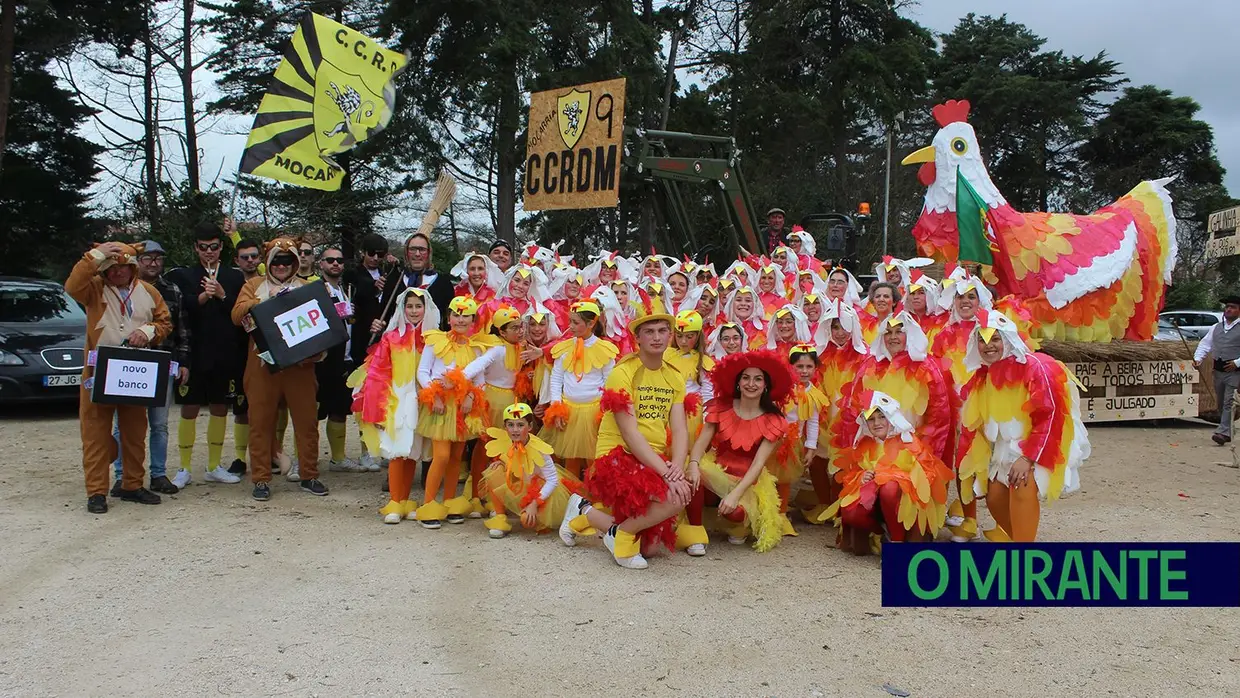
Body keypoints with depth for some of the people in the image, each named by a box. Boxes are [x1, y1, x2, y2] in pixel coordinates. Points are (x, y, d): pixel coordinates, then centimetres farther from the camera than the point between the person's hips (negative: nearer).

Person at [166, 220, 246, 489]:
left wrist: (222, 295, -16)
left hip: (225, 356, 2)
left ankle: (214, 467, 20)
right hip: (194, 354, -2)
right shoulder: (182, 276, 5)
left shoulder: (235, 277, 9)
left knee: (220, 409, 9)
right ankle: (184, 469, 11)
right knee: (189, 410, 2)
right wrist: (203, 296, -28)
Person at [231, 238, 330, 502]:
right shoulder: (254, 285, 13)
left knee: (307, 420, 3)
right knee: (261, 422, 2)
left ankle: (309, 476, 13)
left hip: (299, 364, 0)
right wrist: (264, 302, -15)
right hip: (263, 364, 0)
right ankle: (261, 479, 10)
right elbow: (237, 314, -2)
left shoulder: (306, 287, 13)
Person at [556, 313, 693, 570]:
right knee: (677, 498, -31)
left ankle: (586, 513, 28)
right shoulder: (623, 373, -11)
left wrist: (677, 466, -20)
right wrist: (666, 473, -26)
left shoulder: (674, 377, 8)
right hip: (618, 457, -7)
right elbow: (630, 434, -19)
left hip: (656, 461, 7)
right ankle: (621, 534, -4)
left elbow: (679, 430, 0)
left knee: (648, 547, 7)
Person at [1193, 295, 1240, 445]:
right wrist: (1198, 358, -3)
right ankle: (1226, 433, 23)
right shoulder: (1216, 328, 15)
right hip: (1218, 370, 6)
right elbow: (1205, 344, 13)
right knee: (1220, 403, 12)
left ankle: (1223, 432, -17)